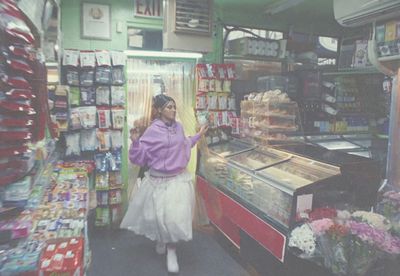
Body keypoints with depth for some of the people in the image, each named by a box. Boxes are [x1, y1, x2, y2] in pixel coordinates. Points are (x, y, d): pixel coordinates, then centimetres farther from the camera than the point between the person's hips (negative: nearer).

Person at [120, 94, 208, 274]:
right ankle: (160, 239, 45)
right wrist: (135, 142, -30)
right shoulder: (152, 131, -15)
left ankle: (171, 250, 23)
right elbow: (138, 158, -14)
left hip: (179, 178, 4)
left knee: (176, 216, 1)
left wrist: (198, 135, 22)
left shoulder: (178, 127, 2)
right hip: (159, 181, -3)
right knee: (157, 215, 10)